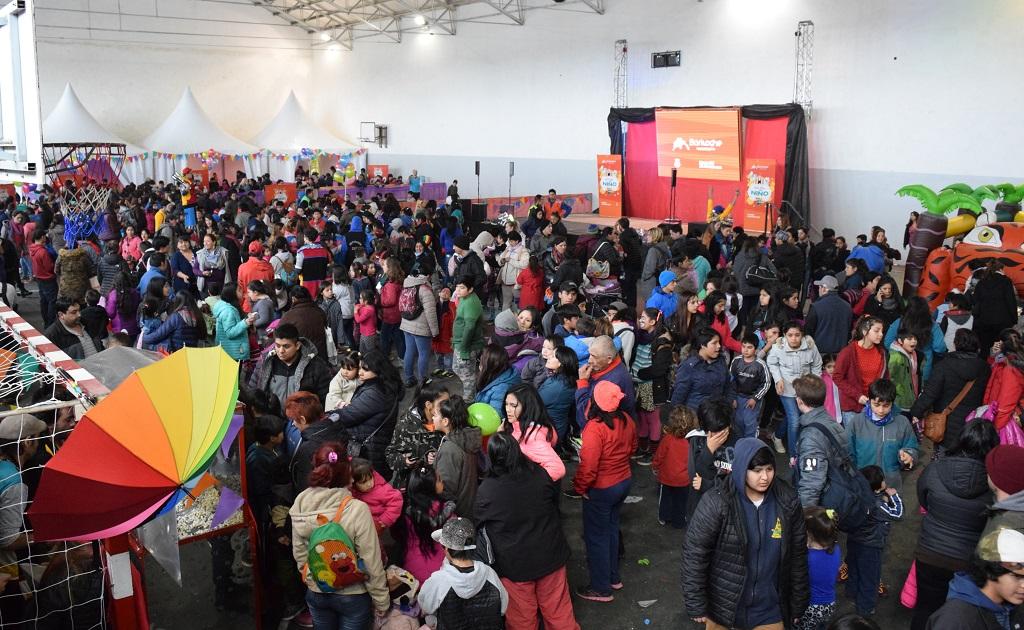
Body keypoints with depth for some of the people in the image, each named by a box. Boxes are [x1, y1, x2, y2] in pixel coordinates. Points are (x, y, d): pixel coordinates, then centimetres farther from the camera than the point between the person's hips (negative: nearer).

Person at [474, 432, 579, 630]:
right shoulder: (540, 474, -13)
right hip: (551, 555, 3)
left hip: (514, 564, -2)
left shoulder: (486, 490, -22)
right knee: (558, 609, 19)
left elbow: (480, 523, -3)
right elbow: (555, 501, 7)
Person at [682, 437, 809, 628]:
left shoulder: (787, 501, -8)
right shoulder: (716, 503, -19)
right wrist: (696, 605, -11)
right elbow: (694, 554, -13)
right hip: (723, 606, -2)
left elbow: (797, 556, 2)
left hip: (769, 609, 3)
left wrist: (798, 605, 7)